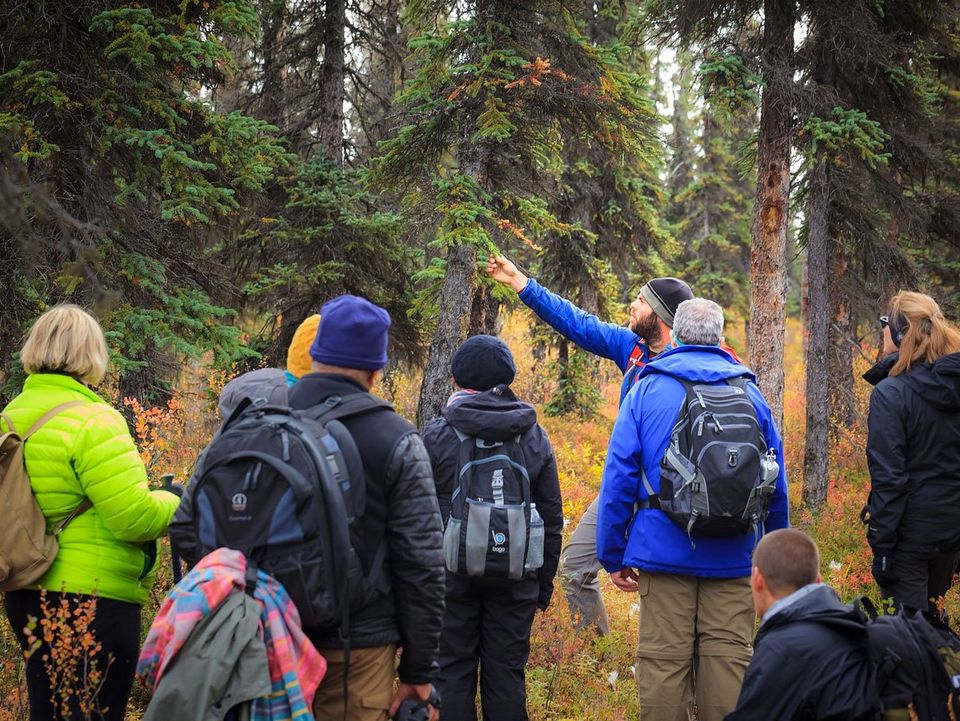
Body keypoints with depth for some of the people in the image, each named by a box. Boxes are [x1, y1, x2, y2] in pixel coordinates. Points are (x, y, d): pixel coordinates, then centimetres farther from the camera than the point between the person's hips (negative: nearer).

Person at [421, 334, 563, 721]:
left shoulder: (436, 435, -4)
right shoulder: (535, 436, 5)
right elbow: (552, 518, 8)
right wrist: (545, 580, 15)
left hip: (452, 572, -2)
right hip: (515, 576, 2)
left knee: (453, 672, 5)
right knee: (507, 671, 8)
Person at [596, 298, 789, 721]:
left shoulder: (648, 389, 1)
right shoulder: (749, 392, 6)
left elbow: (619, 475, -3)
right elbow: (777, 484, 7)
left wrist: (612, 555, 3)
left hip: (665, 548, -1)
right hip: (732, 555, 1)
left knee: (664, 658, 4)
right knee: (728, 656, 6)